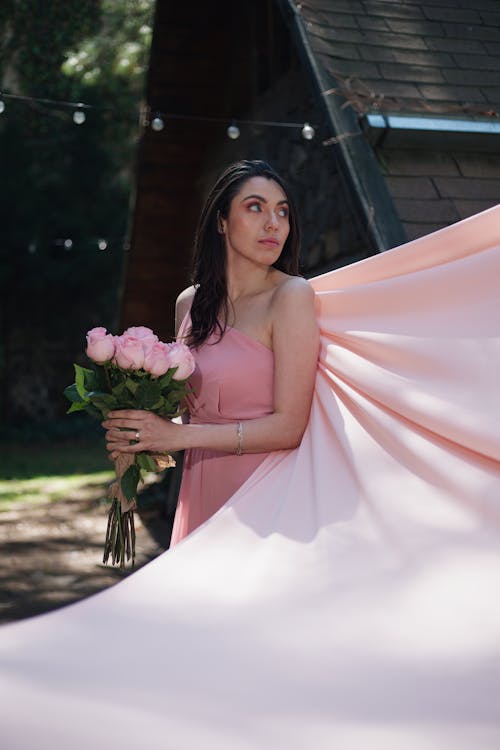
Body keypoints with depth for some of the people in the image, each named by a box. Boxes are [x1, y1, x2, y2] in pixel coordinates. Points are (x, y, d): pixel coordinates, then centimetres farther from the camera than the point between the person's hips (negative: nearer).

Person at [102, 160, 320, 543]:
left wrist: (180, 435, -15)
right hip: (200, 495, 5)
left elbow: (289, 426, -15)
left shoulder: (291, 295, -11)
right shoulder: (189, 303, 6)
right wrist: (147, 441, -1)